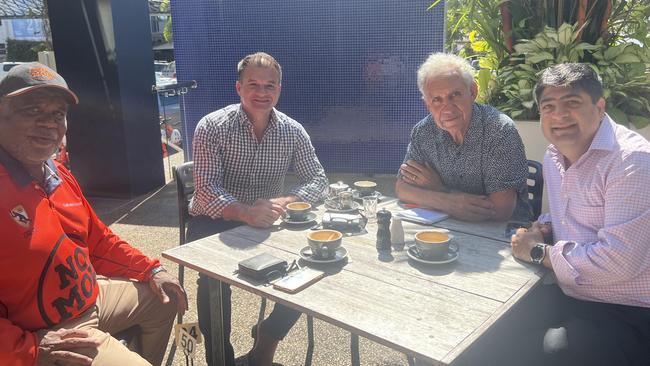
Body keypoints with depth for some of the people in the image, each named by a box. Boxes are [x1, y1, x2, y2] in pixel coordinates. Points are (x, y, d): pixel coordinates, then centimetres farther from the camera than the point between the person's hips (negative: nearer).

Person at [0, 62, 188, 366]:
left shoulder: (59, 176, 5)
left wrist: (151, 271, 11)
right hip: (50, 334, -9)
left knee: (162, 299, 21)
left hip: (92, 295, 9)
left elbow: (98, 239, 16)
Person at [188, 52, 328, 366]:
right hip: (213, 223, -3)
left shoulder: (293, 132, -1)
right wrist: (246, 213, -40)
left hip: (267, 223, 3)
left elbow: (318, 180, -2)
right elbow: (206, 191, -20)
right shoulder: (212, 127, -11)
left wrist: (283, 203, -24)